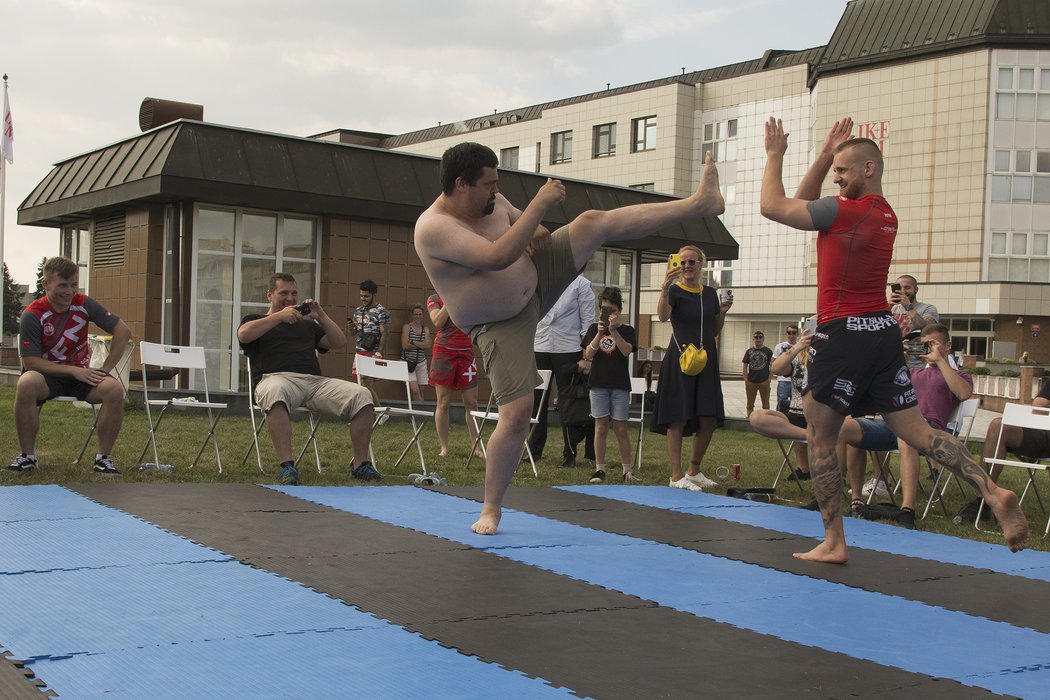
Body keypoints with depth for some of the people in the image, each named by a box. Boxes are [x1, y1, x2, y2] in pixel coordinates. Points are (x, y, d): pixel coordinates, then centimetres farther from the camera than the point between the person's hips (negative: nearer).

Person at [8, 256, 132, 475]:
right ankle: (28, 455, -20)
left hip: (81, 374, 2)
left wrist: (104, 369, -10)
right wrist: (73, 370, -24)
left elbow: (123, 331, -4)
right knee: (25, 385, -37)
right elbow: (30, 361, -17)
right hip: (47, 375, -2)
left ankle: (104, 457, -14)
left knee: (114, 390, -28)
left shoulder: (84, 304, -6)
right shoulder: (32, 315, -14)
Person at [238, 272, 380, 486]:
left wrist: (321, 317, 14)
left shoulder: (307, 324, 35)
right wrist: (280, 316, -3)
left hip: (316, 381, 4)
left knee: (361, 395, -21)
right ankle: (286, 466, -45)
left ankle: (360, 464, -16)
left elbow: (340, 343, 25)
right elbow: (244, 334, -2)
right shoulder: (255, 320, 23)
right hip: (278, 378, -4)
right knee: (276, 392, -44)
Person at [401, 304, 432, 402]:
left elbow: (427, 345, -5)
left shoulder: (426, 329, 11)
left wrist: (413, 342, -11)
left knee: (420, 391, 3)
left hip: (421, 362, 4)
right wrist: (421, 345, -5)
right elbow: (405, 346, -10)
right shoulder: (407, 327, 0)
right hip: (408, 361, -4)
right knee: (415, 390, -15)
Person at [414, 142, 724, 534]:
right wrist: (541, 204, -35)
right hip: (501, 326, -6)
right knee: (516, 414, -14)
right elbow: (498, 257, -40)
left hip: (536, 281, 7)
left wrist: (538, 232, -11)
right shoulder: (433, 228, -29)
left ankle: (700, 203, -9)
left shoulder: (491, 202, -6)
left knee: (593, 223, -8)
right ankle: (491, 508, 5)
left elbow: (522, 223, 14)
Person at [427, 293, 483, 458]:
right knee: (443, 403, -1)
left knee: (471, 403, 1)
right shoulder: (435, 299, 6)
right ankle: (444, 448, 7)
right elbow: (438, 322, -10)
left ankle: (476, 447, 6)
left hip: (466, 353, 2)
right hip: (444, 352, -2)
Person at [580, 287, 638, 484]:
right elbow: (588, 354, -4)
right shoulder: (594, 328, 7)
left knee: (620, 428, 1)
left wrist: (614, 331, -22)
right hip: (599, 383, 1)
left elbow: (627, 351, -13)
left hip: (620, 385, -1)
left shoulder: (627, 330, 4)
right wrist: (600, 333, -16)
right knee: (601, 426, 1)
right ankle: (599, 469, 6)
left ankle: (627, 470, 9)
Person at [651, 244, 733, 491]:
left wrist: (723, 313, 3)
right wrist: (665, 287, -39)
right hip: (680, 358, -5)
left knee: (709, 420, 3)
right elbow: (663, 316, -25)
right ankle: (676, 476, 0)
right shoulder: (675, 291, -4)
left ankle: (693, 471, 19)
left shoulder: (710, 294, 13)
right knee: (678, 419, -5)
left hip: (706, 360, 5)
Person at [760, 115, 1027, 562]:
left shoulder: (845, 211, -12)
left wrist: (774, 155, 6)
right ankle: (992, 492, -12)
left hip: (844, 336, -8)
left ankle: (833, 543, 6)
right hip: (883, 333, 8)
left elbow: (772, 206, -6)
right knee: (916, 430, 5)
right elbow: (802, 203, 23)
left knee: (821, 439, 4)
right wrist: (824, 156, 15)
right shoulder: (886, 215, 14)